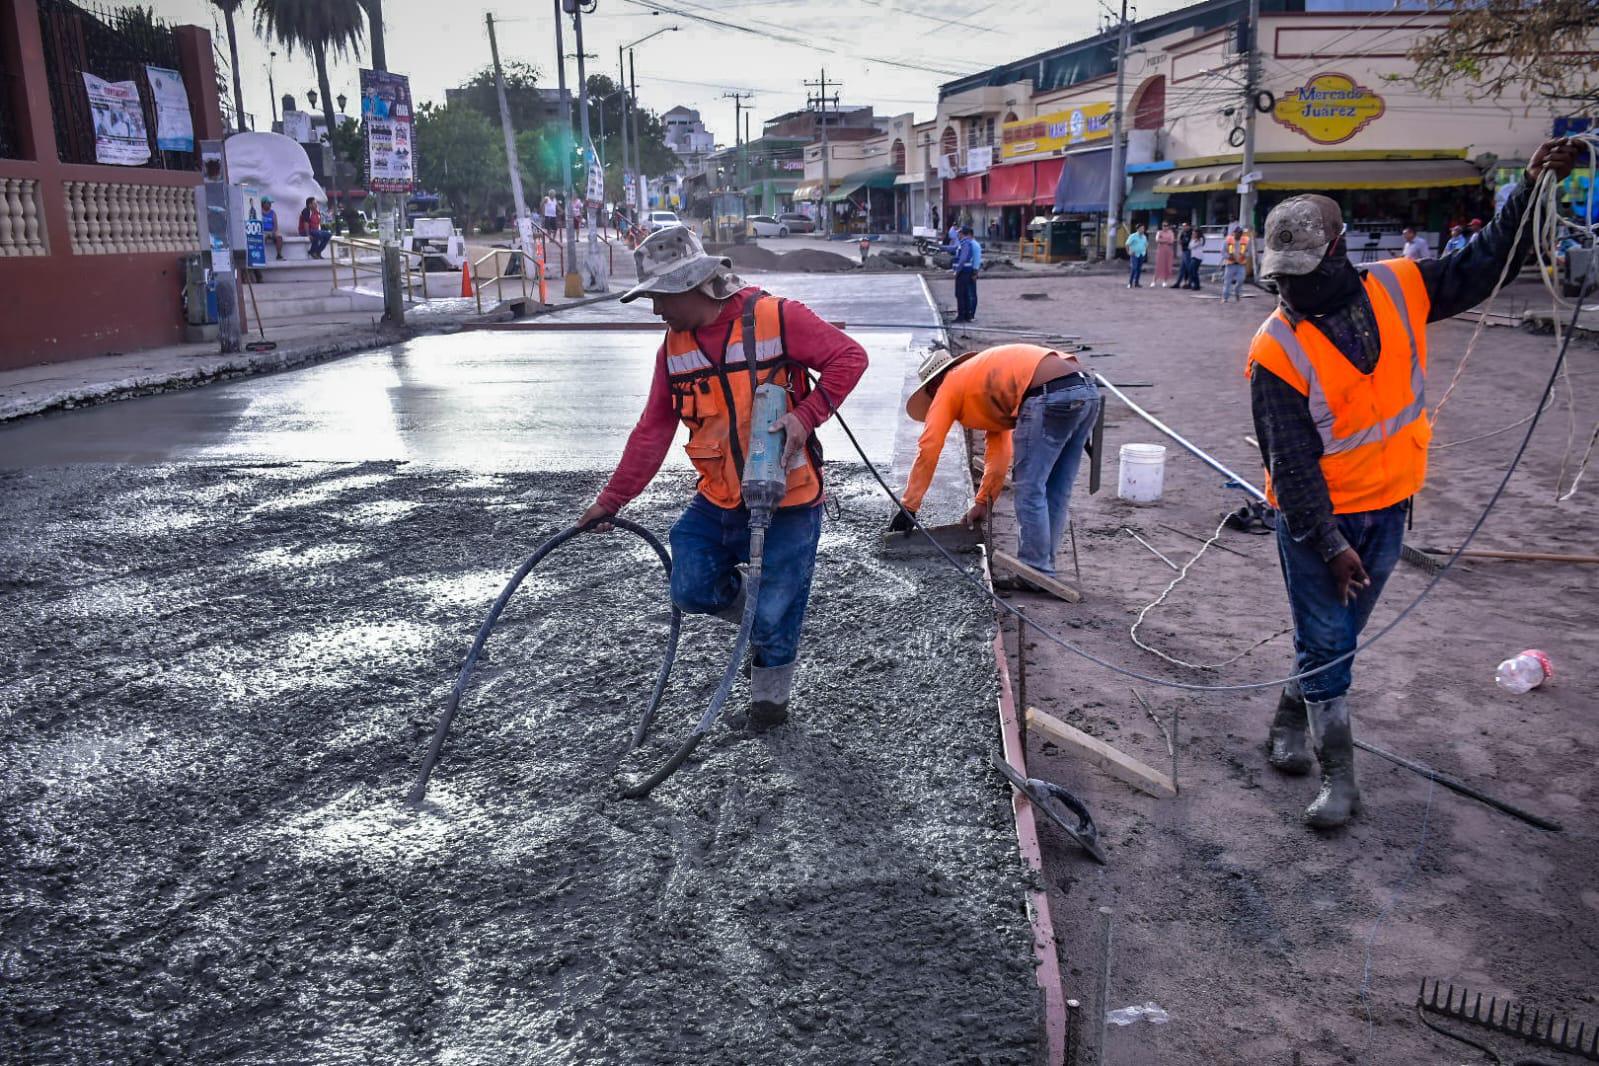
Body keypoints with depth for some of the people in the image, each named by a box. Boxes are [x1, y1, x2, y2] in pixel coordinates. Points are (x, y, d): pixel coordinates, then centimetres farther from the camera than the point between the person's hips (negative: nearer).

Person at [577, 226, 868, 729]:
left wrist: (805, 415, -22)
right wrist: (612, 498, 5)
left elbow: (849, 356, -11)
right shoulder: (675, 345, 3)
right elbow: (653, 430, 7)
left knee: (775, 615, 3)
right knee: (691, 590, 5)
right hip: (718, 501, 6)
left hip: (787, 502, -5)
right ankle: (766, 619, 32)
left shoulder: (777, 318, -15)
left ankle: (770, 697, 30)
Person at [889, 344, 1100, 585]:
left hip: (1050, 395, -9)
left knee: (1030, 490, 1)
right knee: (1056, 493, 15)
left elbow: (928, 449, 11)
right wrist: (984, 502, 37)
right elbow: (999, 449, 35)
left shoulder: (949, 386, 14)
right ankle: (1042, 568, 23)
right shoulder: (987, 377, 35)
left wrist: (908, 507, 16)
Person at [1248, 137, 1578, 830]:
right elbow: (1291, 464, -19)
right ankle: (1338, 776, 12)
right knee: (1325, 639, 2)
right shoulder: (1277, 350, -19)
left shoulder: (1398, 290, -5)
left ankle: (1290, 723, 38)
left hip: (1388, 509, 5)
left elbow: (1484, 265, 11)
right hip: (1314, 516, -4)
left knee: (1340, 633, 17)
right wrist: (1329, 545, -20)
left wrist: (1532, 189, 0)